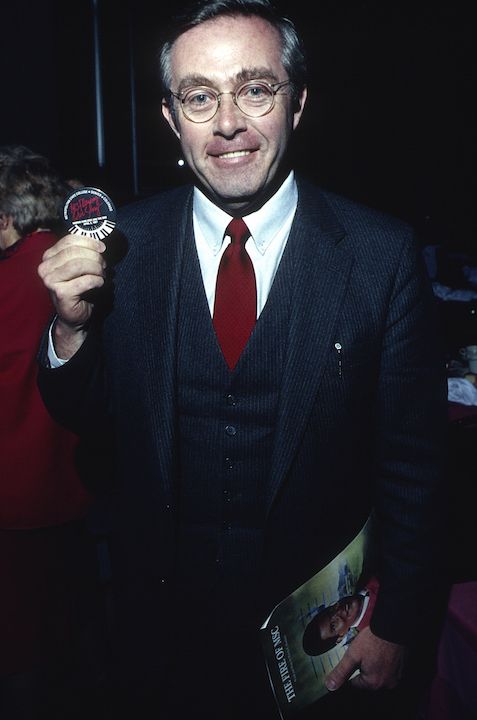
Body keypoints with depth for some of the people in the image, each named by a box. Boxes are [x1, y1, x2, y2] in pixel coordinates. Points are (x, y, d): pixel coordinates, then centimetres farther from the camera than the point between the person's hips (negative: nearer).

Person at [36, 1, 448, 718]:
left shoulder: (384, 254, -16)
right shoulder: (124, 243, -10)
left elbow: (413, 460, -8)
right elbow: (84, 416, -1)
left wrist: (393, 624, -4)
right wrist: (72, 324, -20)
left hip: (311, 619, -1)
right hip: (159, 616, 2)